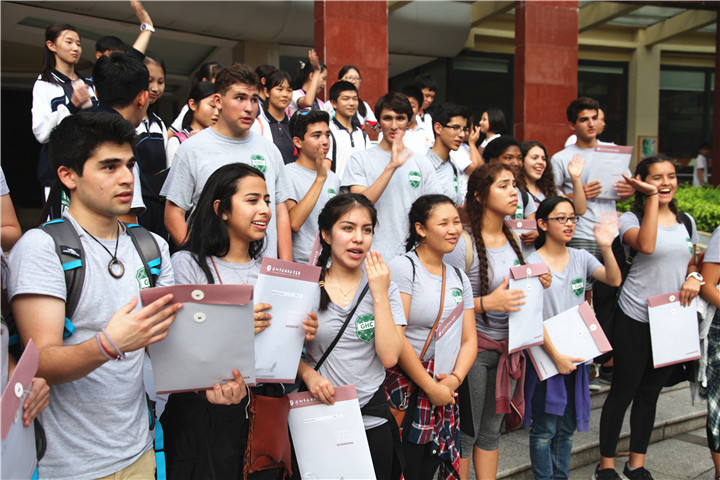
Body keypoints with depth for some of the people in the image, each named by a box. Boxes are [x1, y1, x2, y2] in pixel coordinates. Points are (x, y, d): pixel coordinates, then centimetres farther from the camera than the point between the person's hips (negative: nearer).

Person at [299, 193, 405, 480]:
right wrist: (307, 373, -17)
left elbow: (389, 357, -12)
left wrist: (379, 294, -13)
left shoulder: (384, 287, -1)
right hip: (318, 415, 0)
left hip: (372, 419, 1)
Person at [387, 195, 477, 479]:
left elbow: (469, 340, 11)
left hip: (446, 390, 6)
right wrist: (431, 387, -13)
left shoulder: (459, 278, 12)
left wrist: (455, 378, -8)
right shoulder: (402, 267, -10)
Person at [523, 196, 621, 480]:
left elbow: (614, 280, -10)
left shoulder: (580, 257, 5)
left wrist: (606, 247, -26)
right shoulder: (532, 263, -11)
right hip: (545, 355, -5)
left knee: (567, 428, 16)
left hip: (575, 354, 5)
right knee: (544, 430, 4)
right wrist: (555, 355, -17)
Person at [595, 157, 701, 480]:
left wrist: (693, 277, -2)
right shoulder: (631, 218, -8)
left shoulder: (686, 221, 10)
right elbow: (646, 246, -29)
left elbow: (691, 261, 21)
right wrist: (653, 197, -23)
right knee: (623, 392, 2)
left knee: (650, 393, 15)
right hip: (635, 319, -5)